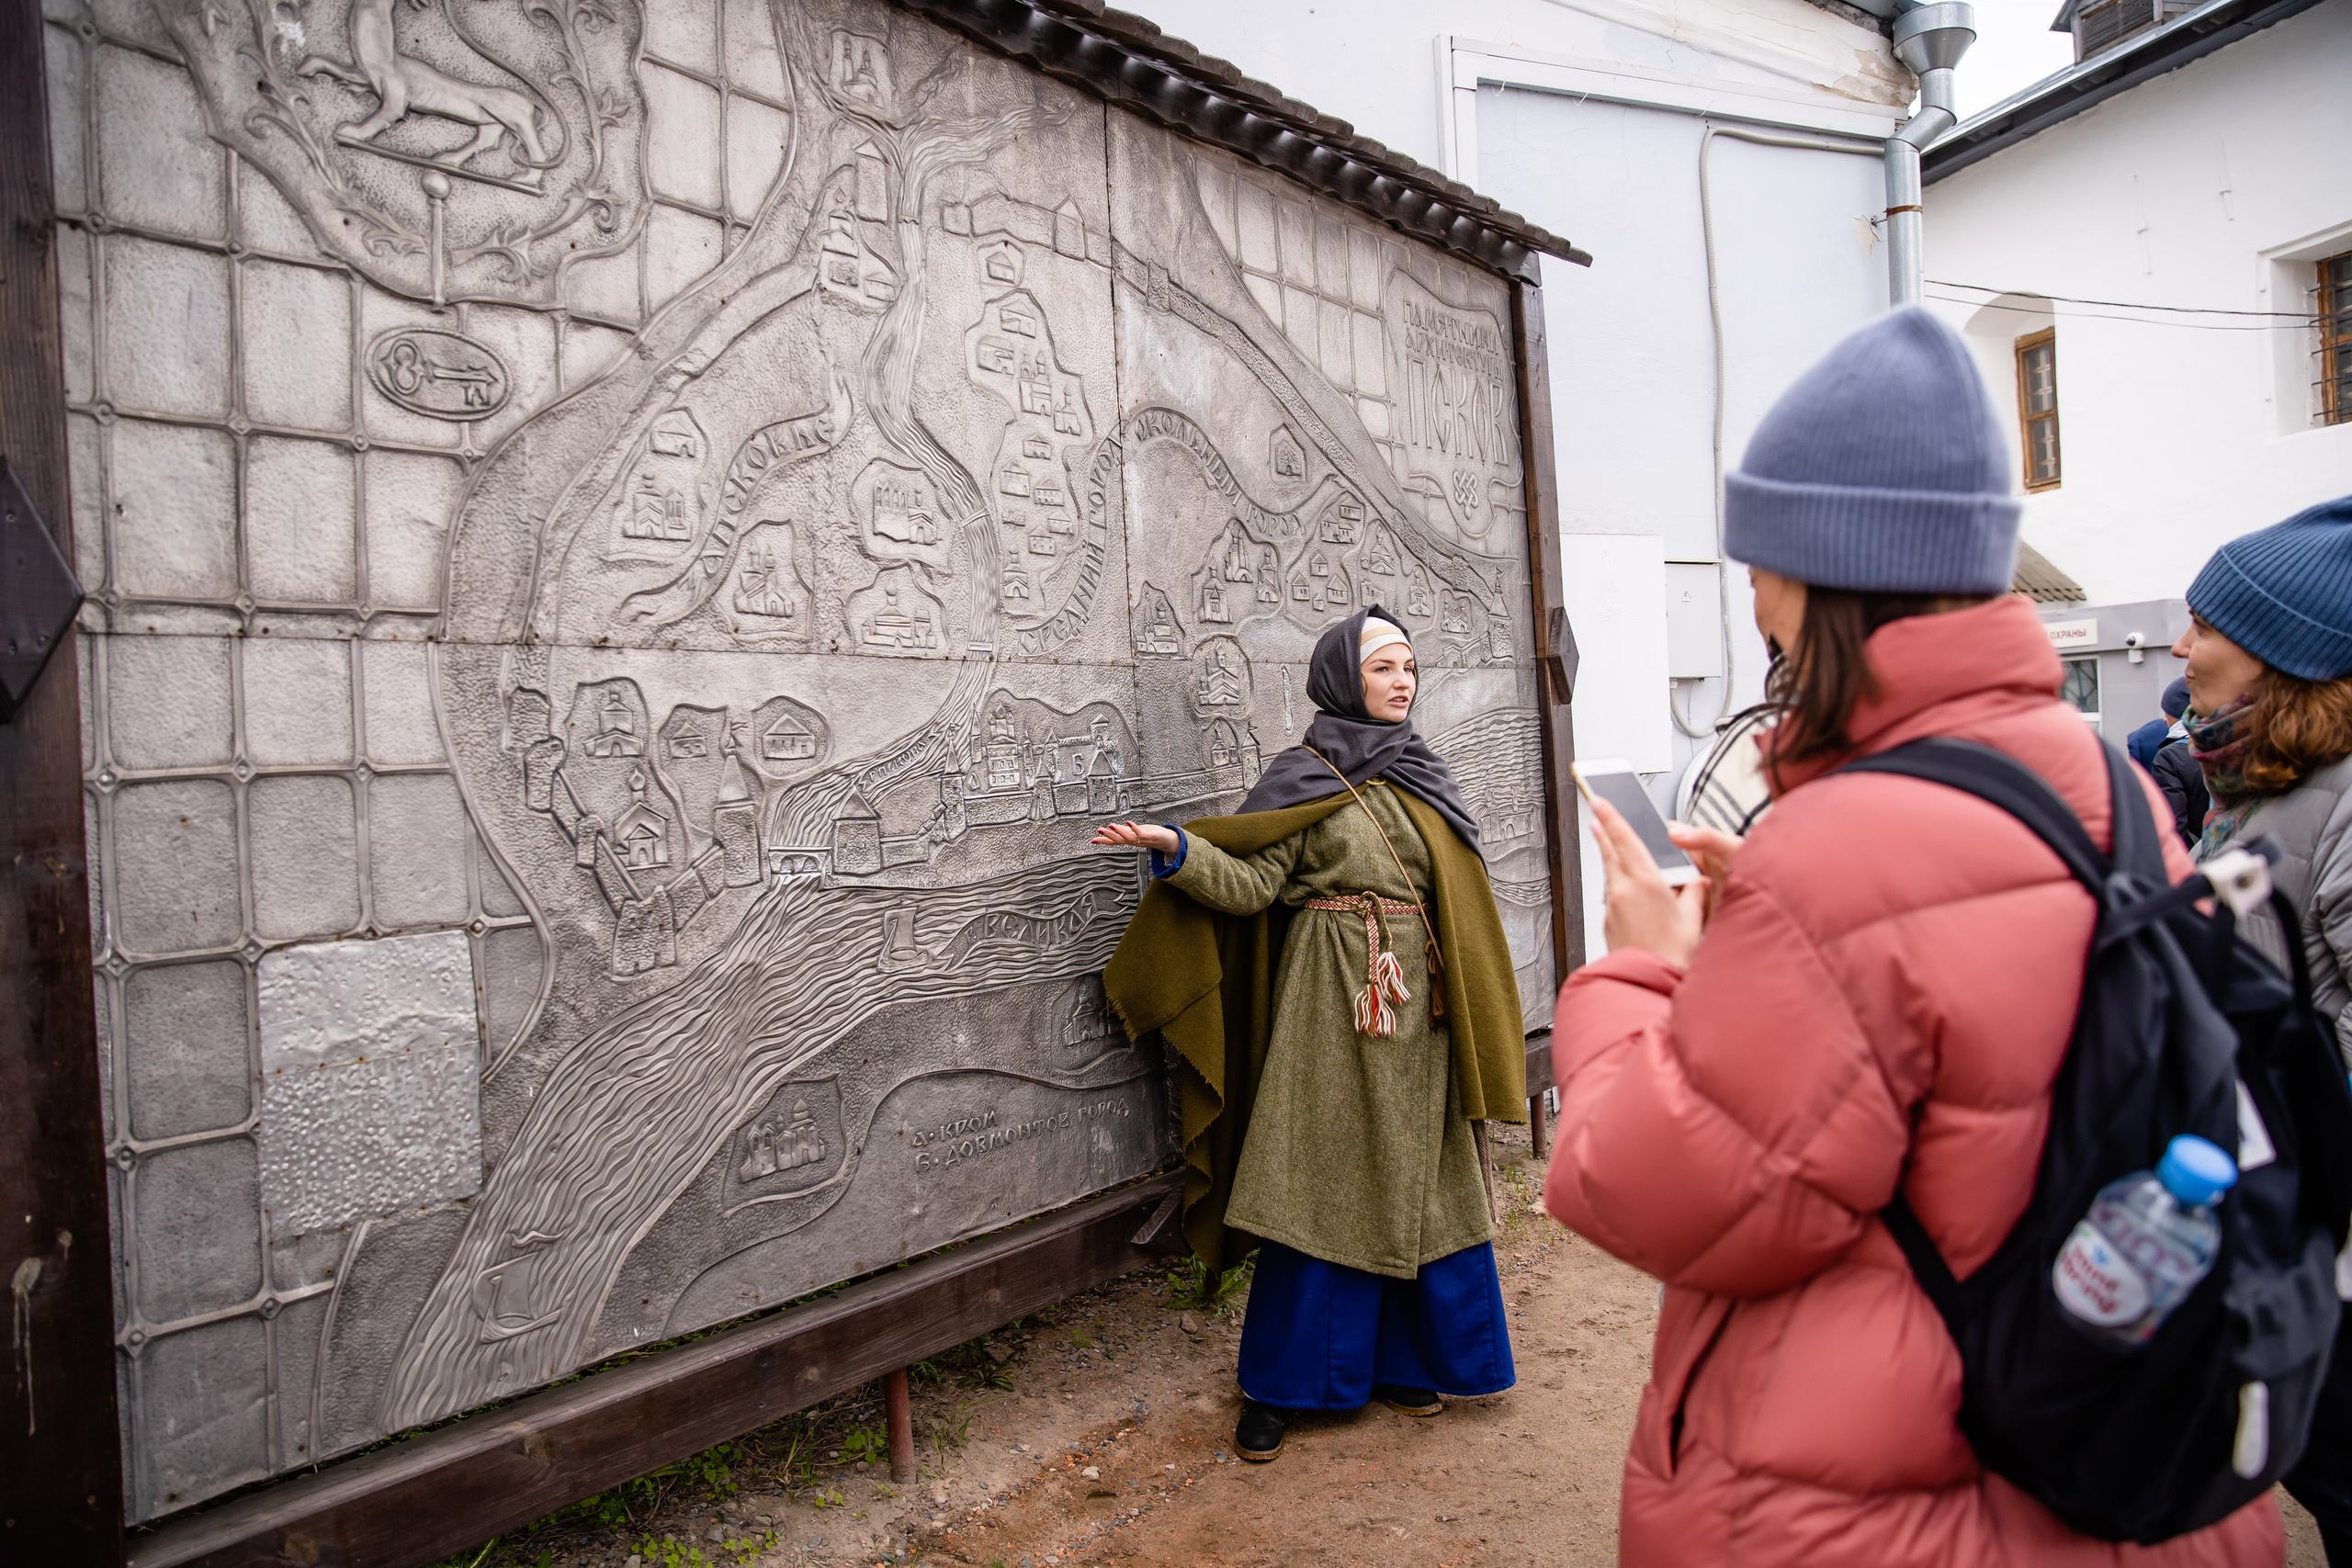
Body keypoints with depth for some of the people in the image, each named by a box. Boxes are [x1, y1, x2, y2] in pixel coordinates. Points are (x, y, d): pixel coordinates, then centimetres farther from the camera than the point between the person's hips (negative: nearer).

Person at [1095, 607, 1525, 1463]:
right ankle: (1276, 1386, 12)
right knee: (1318, 1185, -2)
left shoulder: (1419, 774, 12)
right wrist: (1177, 849, -30)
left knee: (1412, 1180, 10)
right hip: (1333, 1001, -5)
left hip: (1417, 1002, 6)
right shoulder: (1306, 775, -5)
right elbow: (1252, 881, -14)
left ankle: (1396, 1360, 27)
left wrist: (1459, 1006, 17)